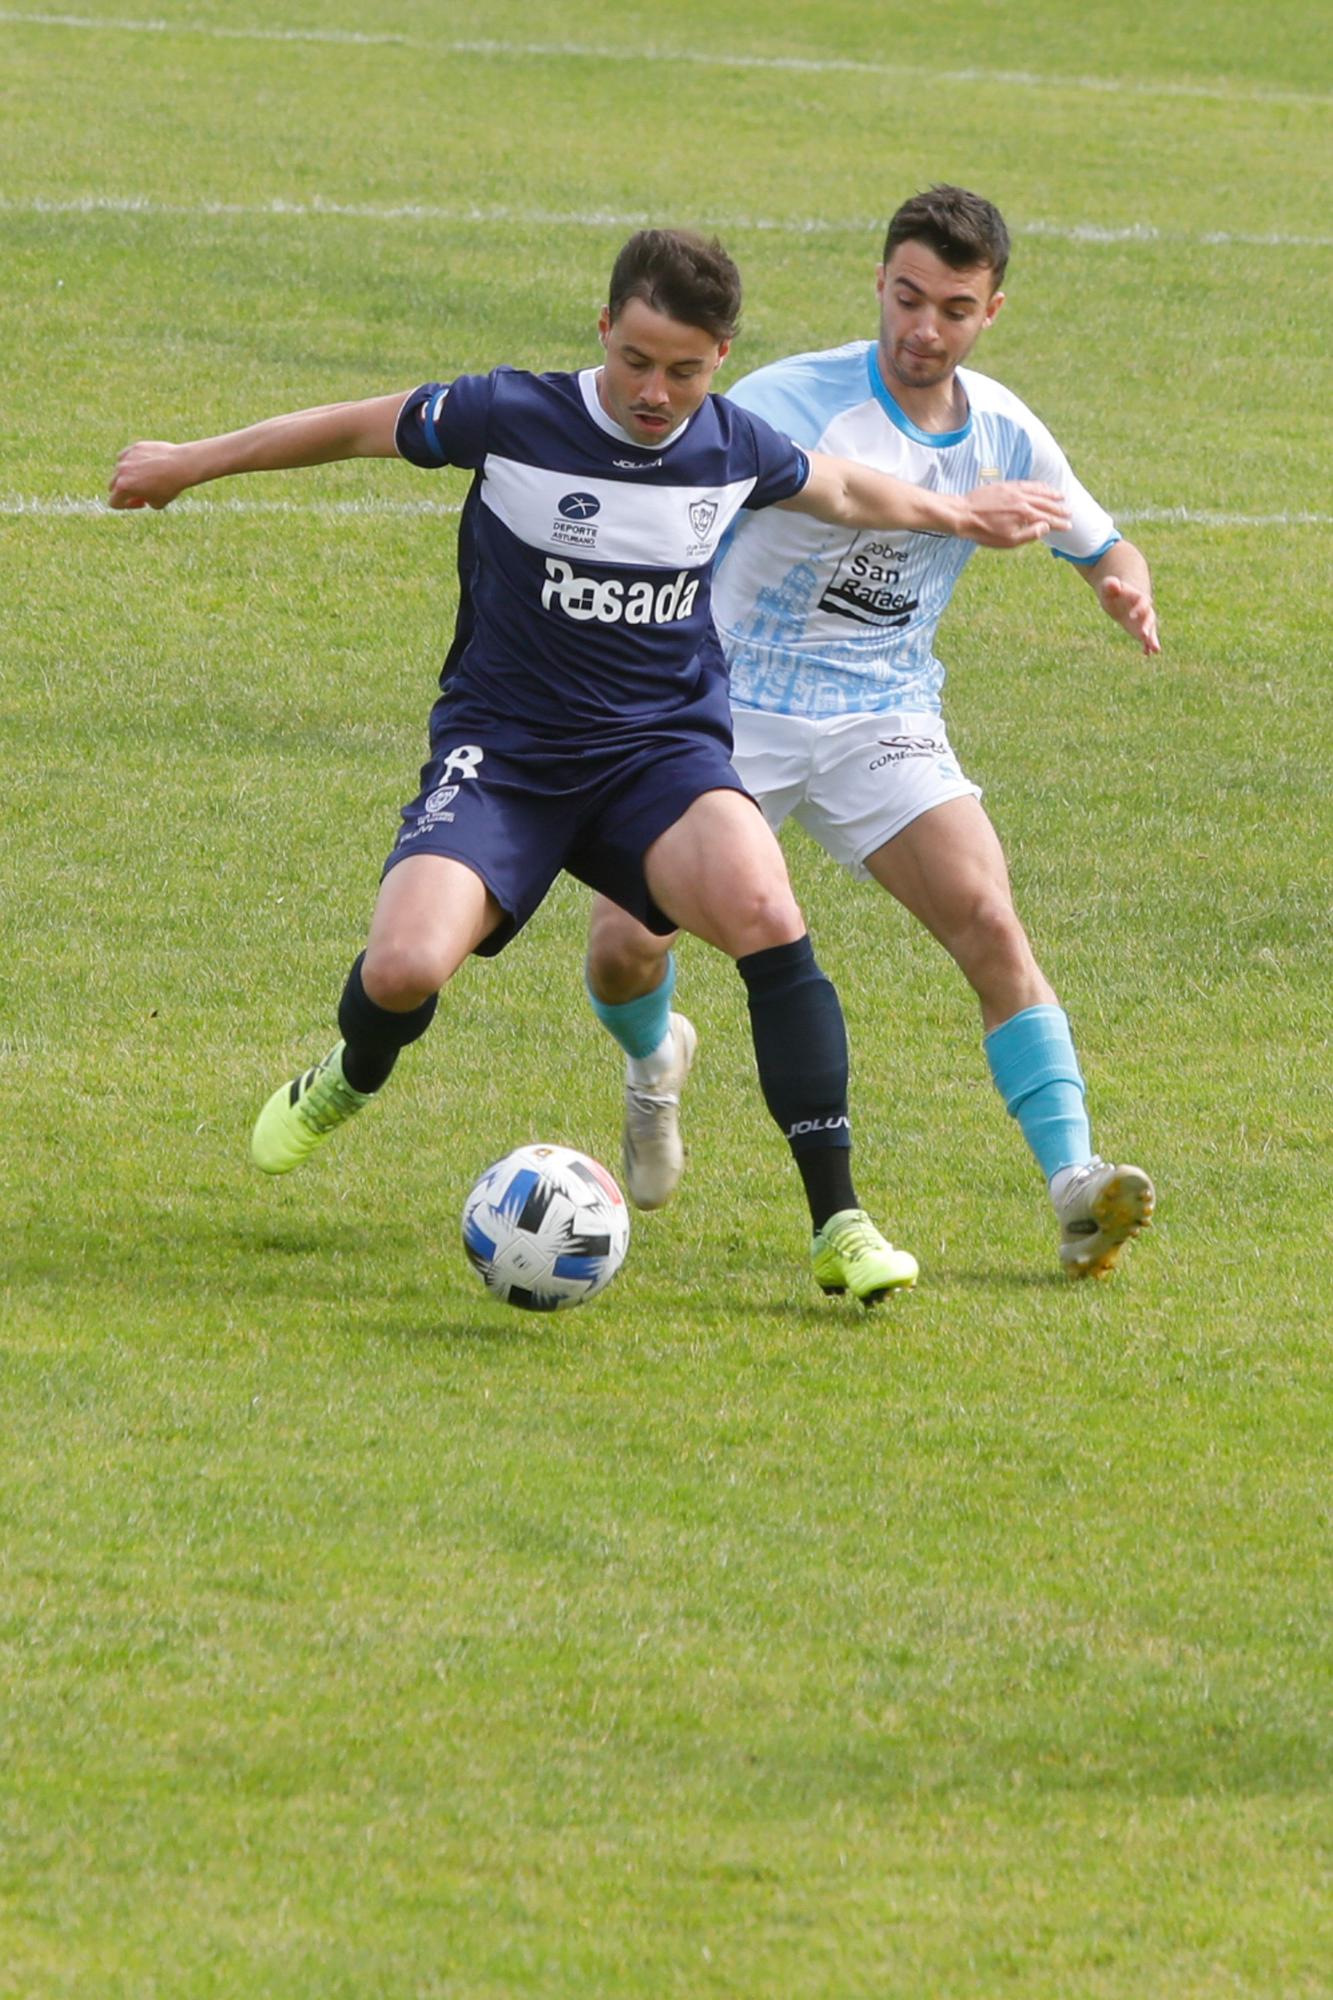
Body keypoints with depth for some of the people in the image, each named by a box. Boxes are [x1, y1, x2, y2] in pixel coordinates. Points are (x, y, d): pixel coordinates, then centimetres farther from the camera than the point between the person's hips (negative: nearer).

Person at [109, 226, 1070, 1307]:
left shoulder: (735, 448, -3)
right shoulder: (511, 416, -13)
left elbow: (842, 490, 21)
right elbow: (360, 427, 2)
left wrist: (963, 514, 31)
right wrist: (189, 463, 12)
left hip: (665, 745, 1)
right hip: (504, 751, -1)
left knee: (765, 912, -30)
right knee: (405, 967, -25)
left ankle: (839, 1224, -24)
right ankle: (351, 1080, 17)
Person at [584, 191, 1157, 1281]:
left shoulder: (1001, 436, 0)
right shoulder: (791, 403, -14)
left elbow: (1102, 545, 16)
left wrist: (1127, 586, -9)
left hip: (885, 726, 2)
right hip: (729, 714, -2)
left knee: (990, 921, -21)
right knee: (625, 946, -12)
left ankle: (1074, 1184, -24)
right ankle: (654, 1059, 27)